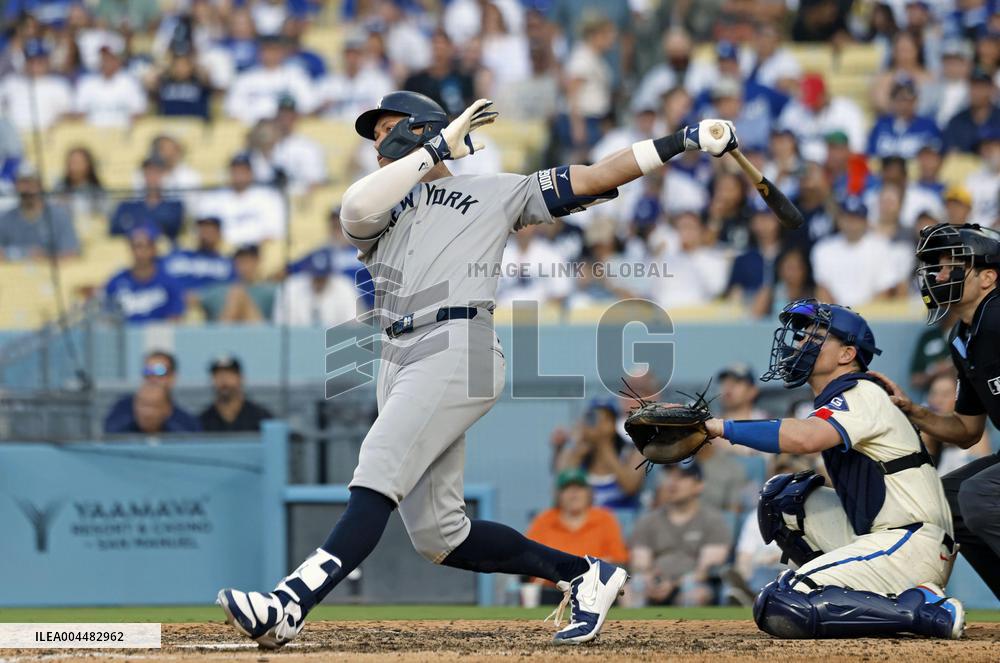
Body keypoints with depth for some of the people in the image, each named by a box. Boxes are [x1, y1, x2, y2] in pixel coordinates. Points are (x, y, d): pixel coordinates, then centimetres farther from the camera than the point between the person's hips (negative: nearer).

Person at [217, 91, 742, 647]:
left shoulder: (498, 193, 19)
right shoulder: (379, 209, 27)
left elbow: (596, 178, 16)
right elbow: (356, 208, 2)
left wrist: (688, 140, 8)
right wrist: (439, 147, 5)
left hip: (459, 349, -6)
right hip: (399, 364, 6)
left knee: (376, 481, -23)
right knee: (438, 534, 0)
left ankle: (290, 606, -37)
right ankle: (583, 574, 13)